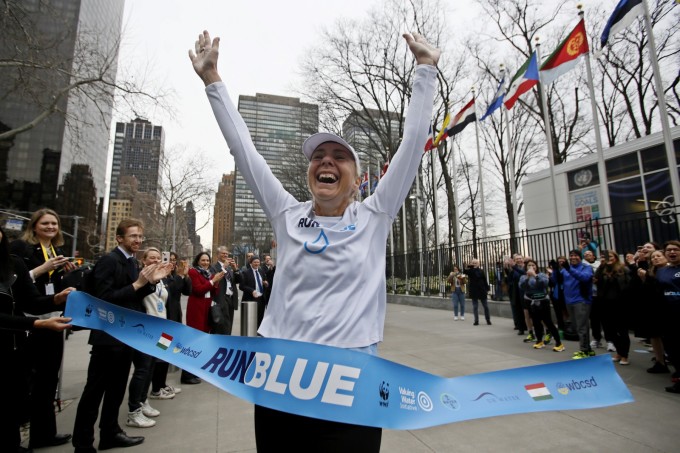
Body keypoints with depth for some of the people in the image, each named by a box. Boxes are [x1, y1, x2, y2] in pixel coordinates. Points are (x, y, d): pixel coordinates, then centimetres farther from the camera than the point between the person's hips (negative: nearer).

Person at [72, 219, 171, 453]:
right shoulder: (109, 260, -17)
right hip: (109, 335, -9)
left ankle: (110, 433, 34)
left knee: (116, 388, 19)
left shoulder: (133, 262, 8)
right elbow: (104, 299, -23)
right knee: (94, 391, 5)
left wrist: (151, 281, -2)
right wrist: (137, 283, -25)